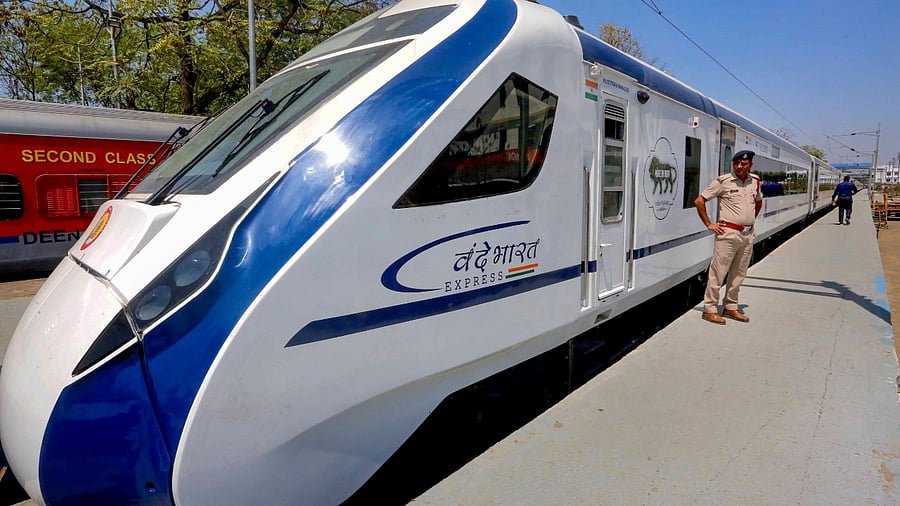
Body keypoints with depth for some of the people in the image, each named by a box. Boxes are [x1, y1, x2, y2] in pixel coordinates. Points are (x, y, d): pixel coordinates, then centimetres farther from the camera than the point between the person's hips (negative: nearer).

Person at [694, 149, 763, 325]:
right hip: (728, 233, -6)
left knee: (739, 274, 12)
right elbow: (699, 201, -8)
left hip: (748, 234, 6)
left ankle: (731, 307, 24)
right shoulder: (723, 181, -8)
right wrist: (709, 224, -8)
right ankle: (709, 309, 3)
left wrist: (750, 221, 18)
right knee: (718, 272, -4)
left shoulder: (755, 181, 10)